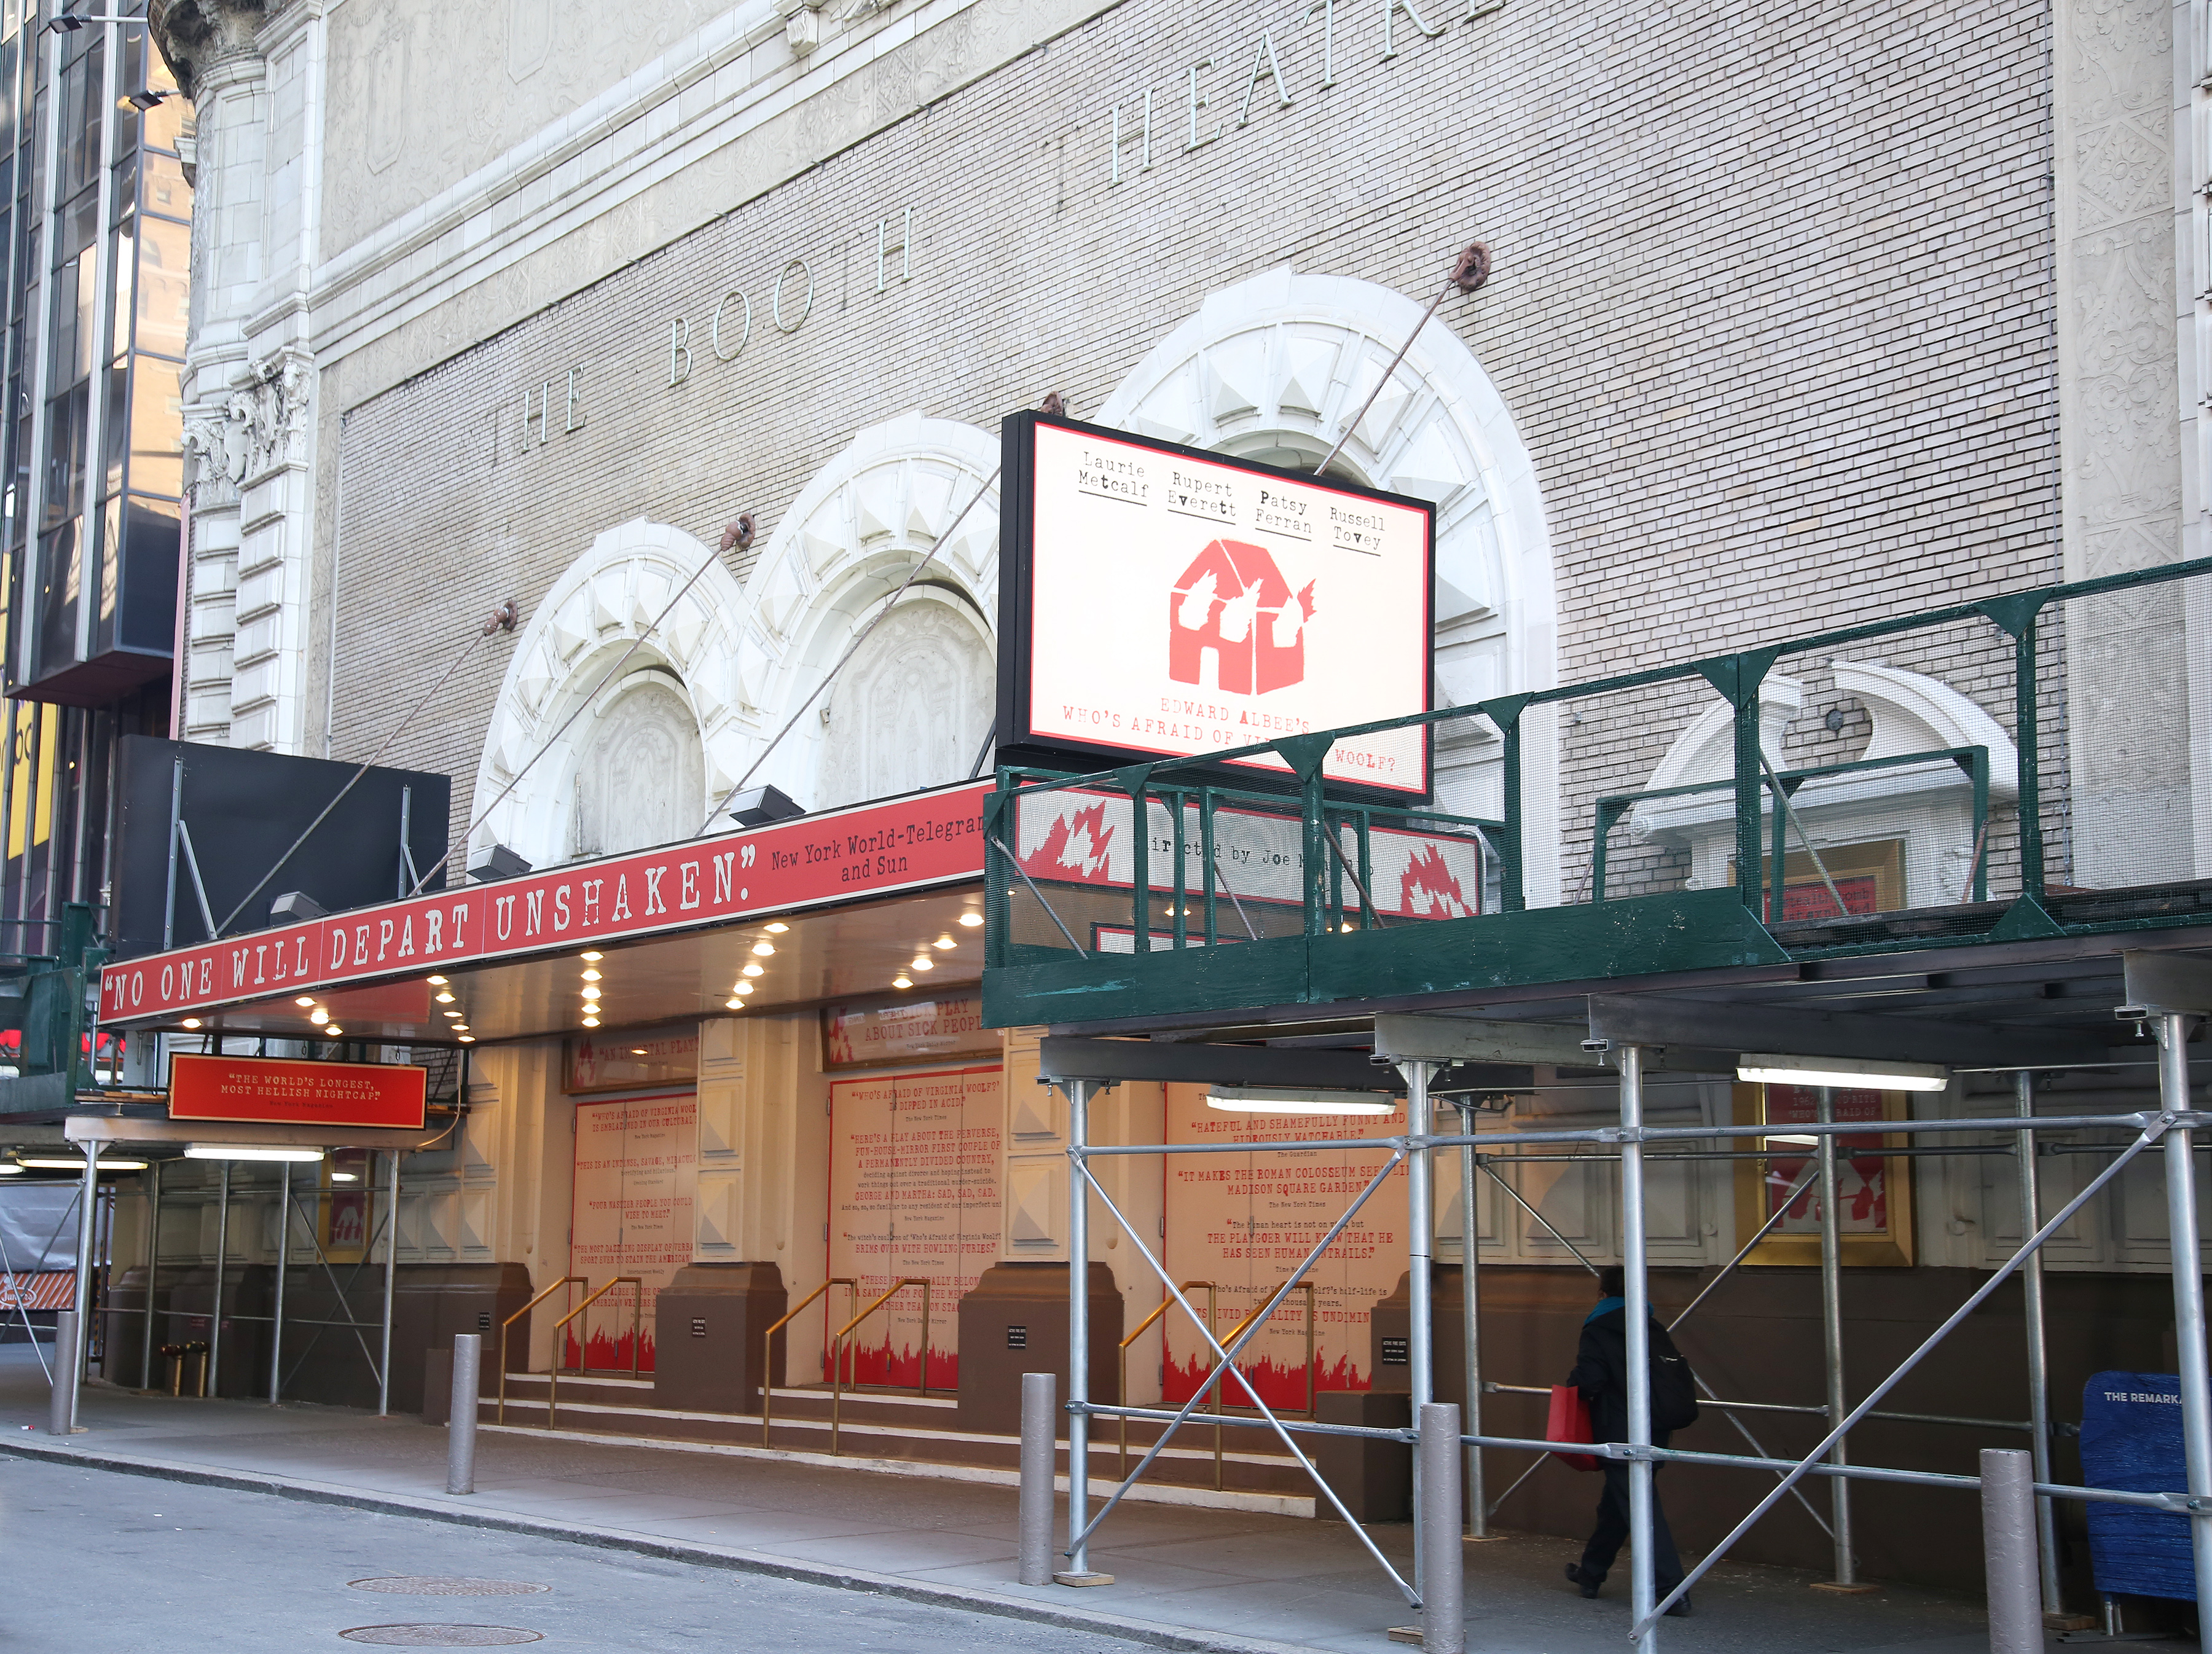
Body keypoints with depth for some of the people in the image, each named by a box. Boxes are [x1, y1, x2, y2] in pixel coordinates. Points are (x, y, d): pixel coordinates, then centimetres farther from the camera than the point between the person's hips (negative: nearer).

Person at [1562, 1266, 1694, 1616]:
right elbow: (1681, 1375, 9)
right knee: (1614, 1504, 20)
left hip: (1619, 1433, -7)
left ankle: (1671, 1589, -16)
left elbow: (1589, 1380, -20)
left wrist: (1573, 1383, 2)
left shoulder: (1597, 1331, -9)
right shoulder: (1653, 1329, 10)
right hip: (1654, 1433, 7)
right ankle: (1591, 1573, 33)